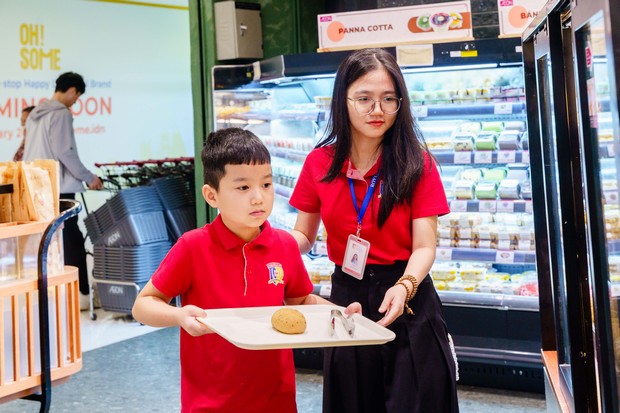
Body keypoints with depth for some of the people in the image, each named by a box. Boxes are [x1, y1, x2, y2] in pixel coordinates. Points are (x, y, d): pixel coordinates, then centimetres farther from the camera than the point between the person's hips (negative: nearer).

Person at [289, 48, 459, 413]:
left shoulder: (417, 163, -9)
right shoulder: (320, 163, -2)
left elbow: (424, 246, -12)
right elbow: (303, 235, 7)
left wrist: (405, 286, -32)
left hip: (408, 302, -2)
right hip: (347, 299, 2)